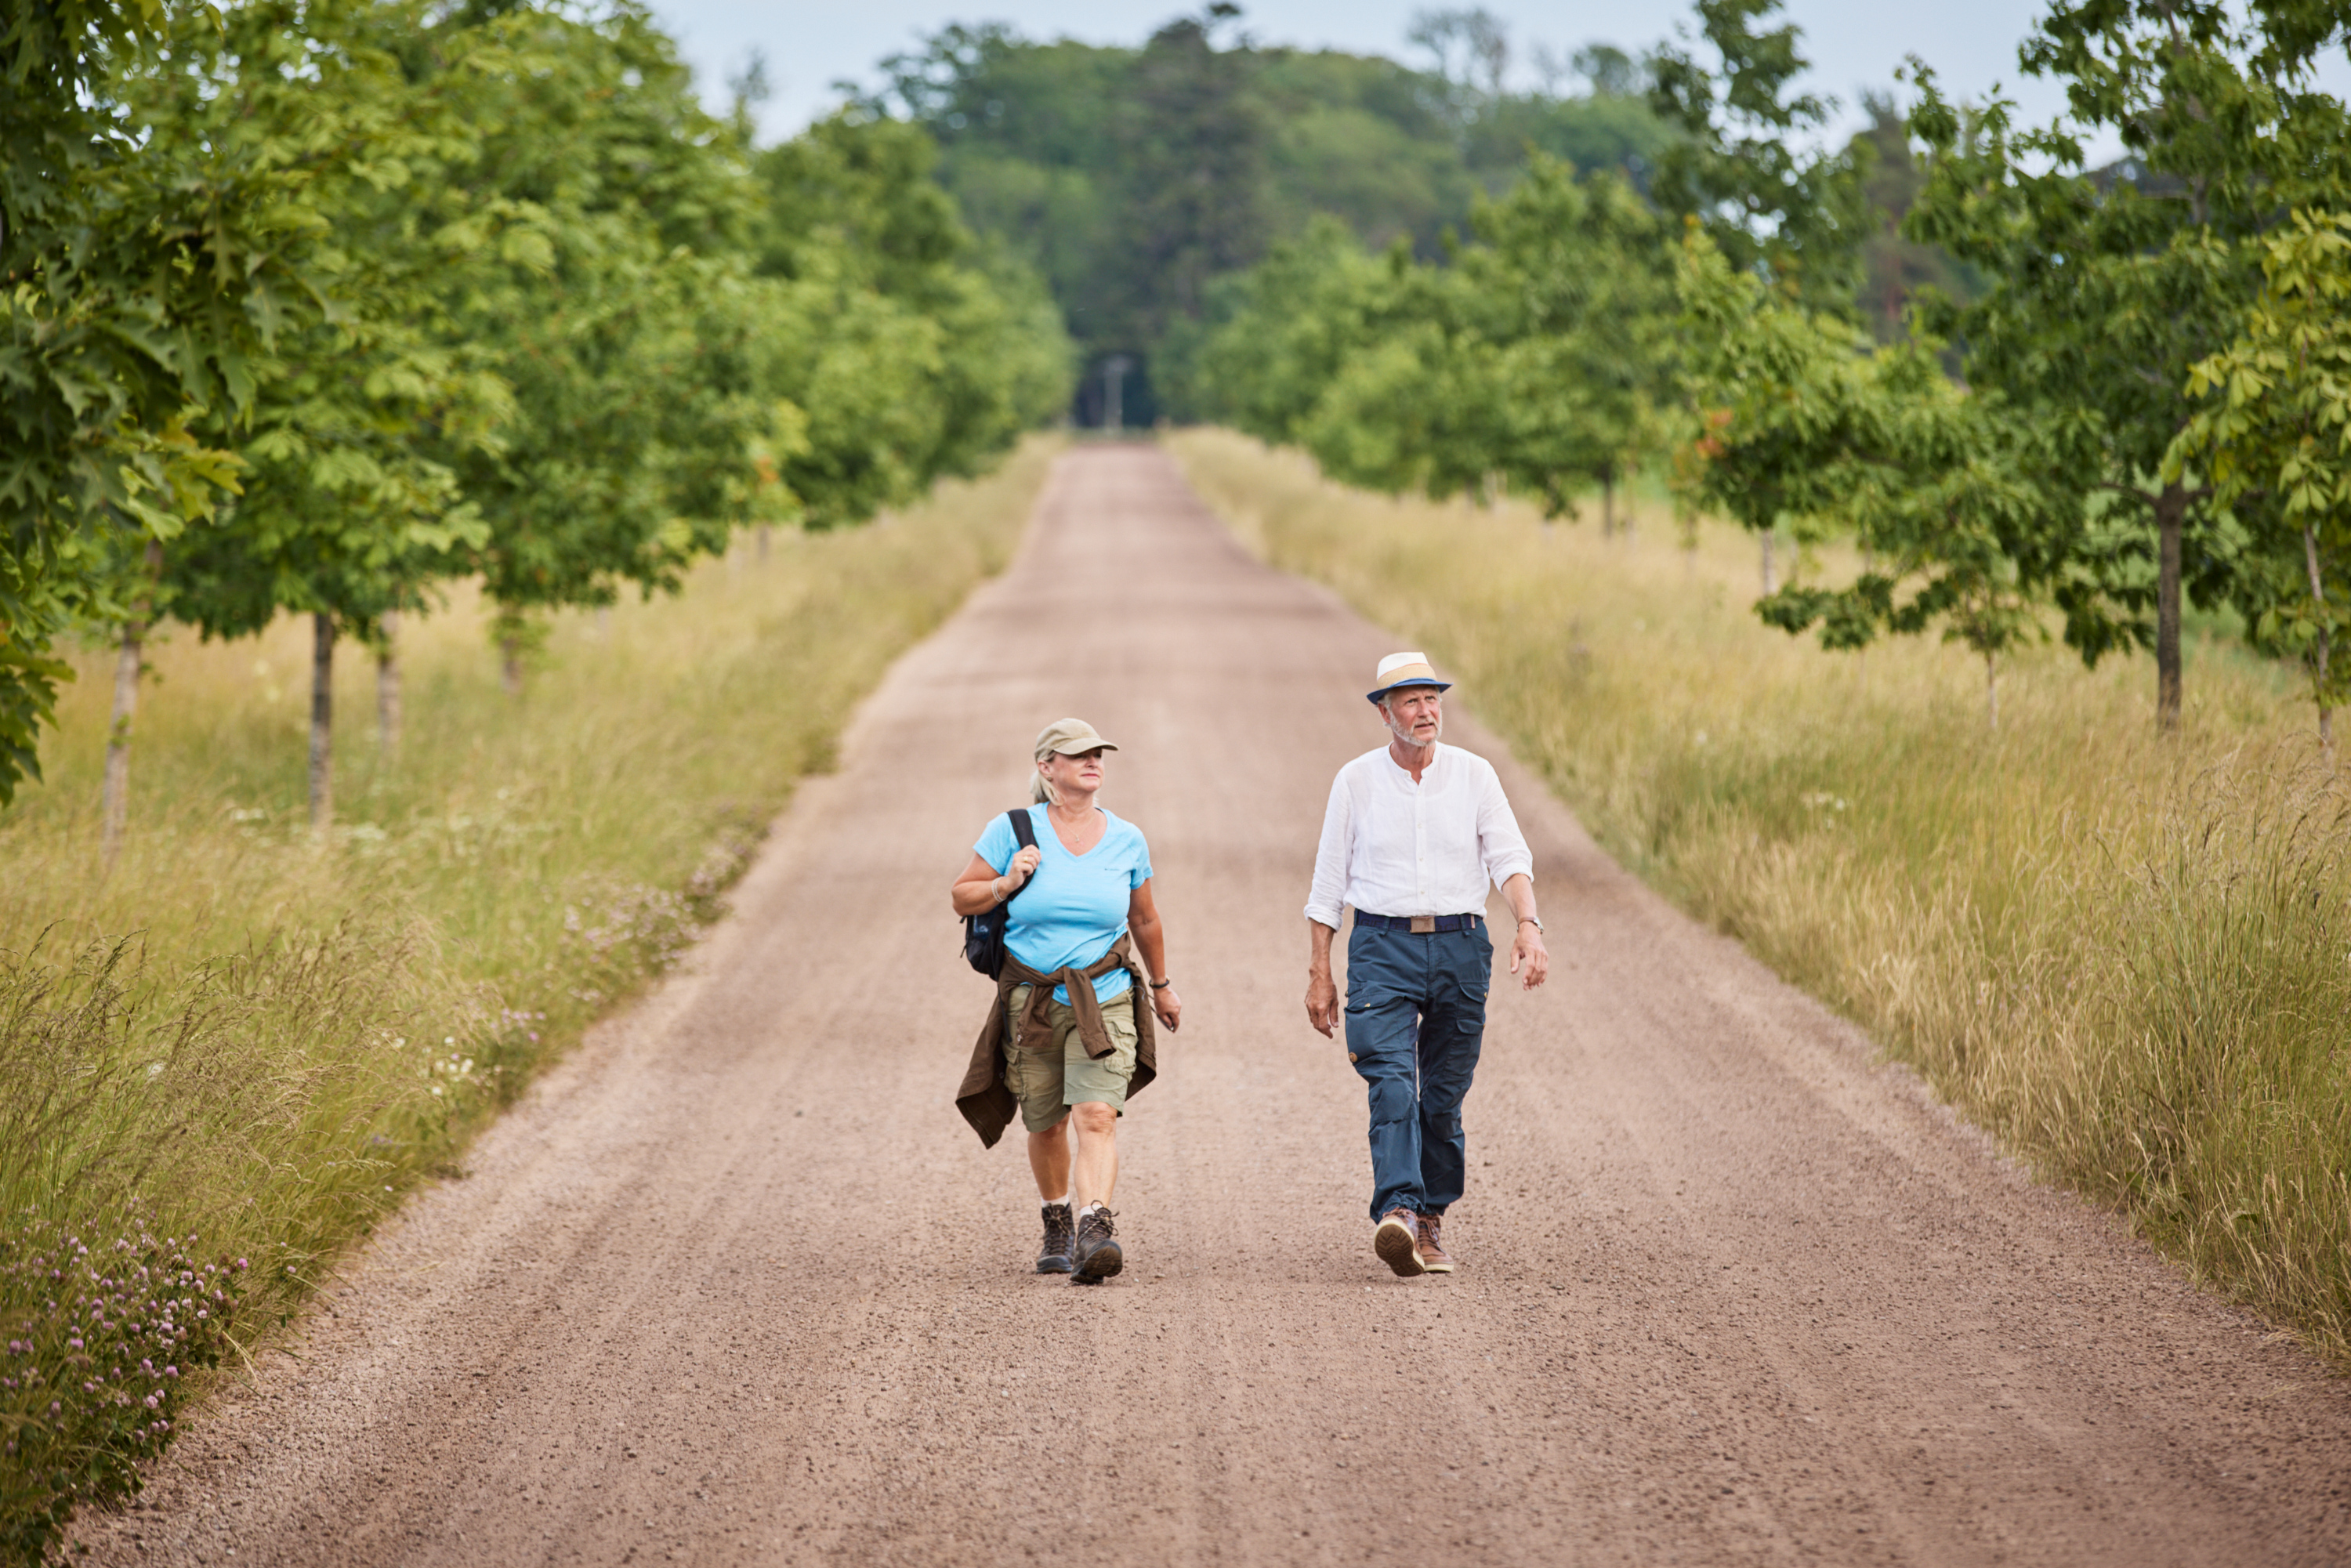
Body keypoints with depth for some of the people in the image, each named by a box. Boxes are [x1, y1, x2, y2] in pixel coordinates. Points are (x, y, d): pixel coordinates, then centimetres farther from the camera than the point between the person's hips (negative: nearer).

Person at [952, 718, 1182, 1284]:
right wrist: (1006, 884, -17)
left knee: (1097, 1116, -19)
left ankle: (1093, 1231, -30)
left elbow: (1144, 919, 17)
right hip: (1031, 1002, 0)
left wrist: (1161, 986, 27)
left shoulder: (1126, 840, 2)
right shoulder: (1012, 832, -5)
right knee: (1046, 1125, 13)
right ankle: (1057, 1222, 38)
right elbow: (962, 897, 2)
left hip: (1104, 1000, 0)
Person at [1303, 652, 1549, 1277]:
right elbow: (1328, 882, 8)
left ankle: (1430, 1219, 18)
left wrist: (1528, 925, -22)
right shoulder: (1356, 781, 3)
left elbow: (1510, 857, -3)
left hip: (1459, 945, 2)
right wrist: (1318, 974, 5)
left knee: (1444, 1096, 6)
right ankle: (1396, 1213, -30)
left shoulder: (1474, 775, 5)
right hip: (1383, 948, -2)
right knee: (1392, 1083, -18)